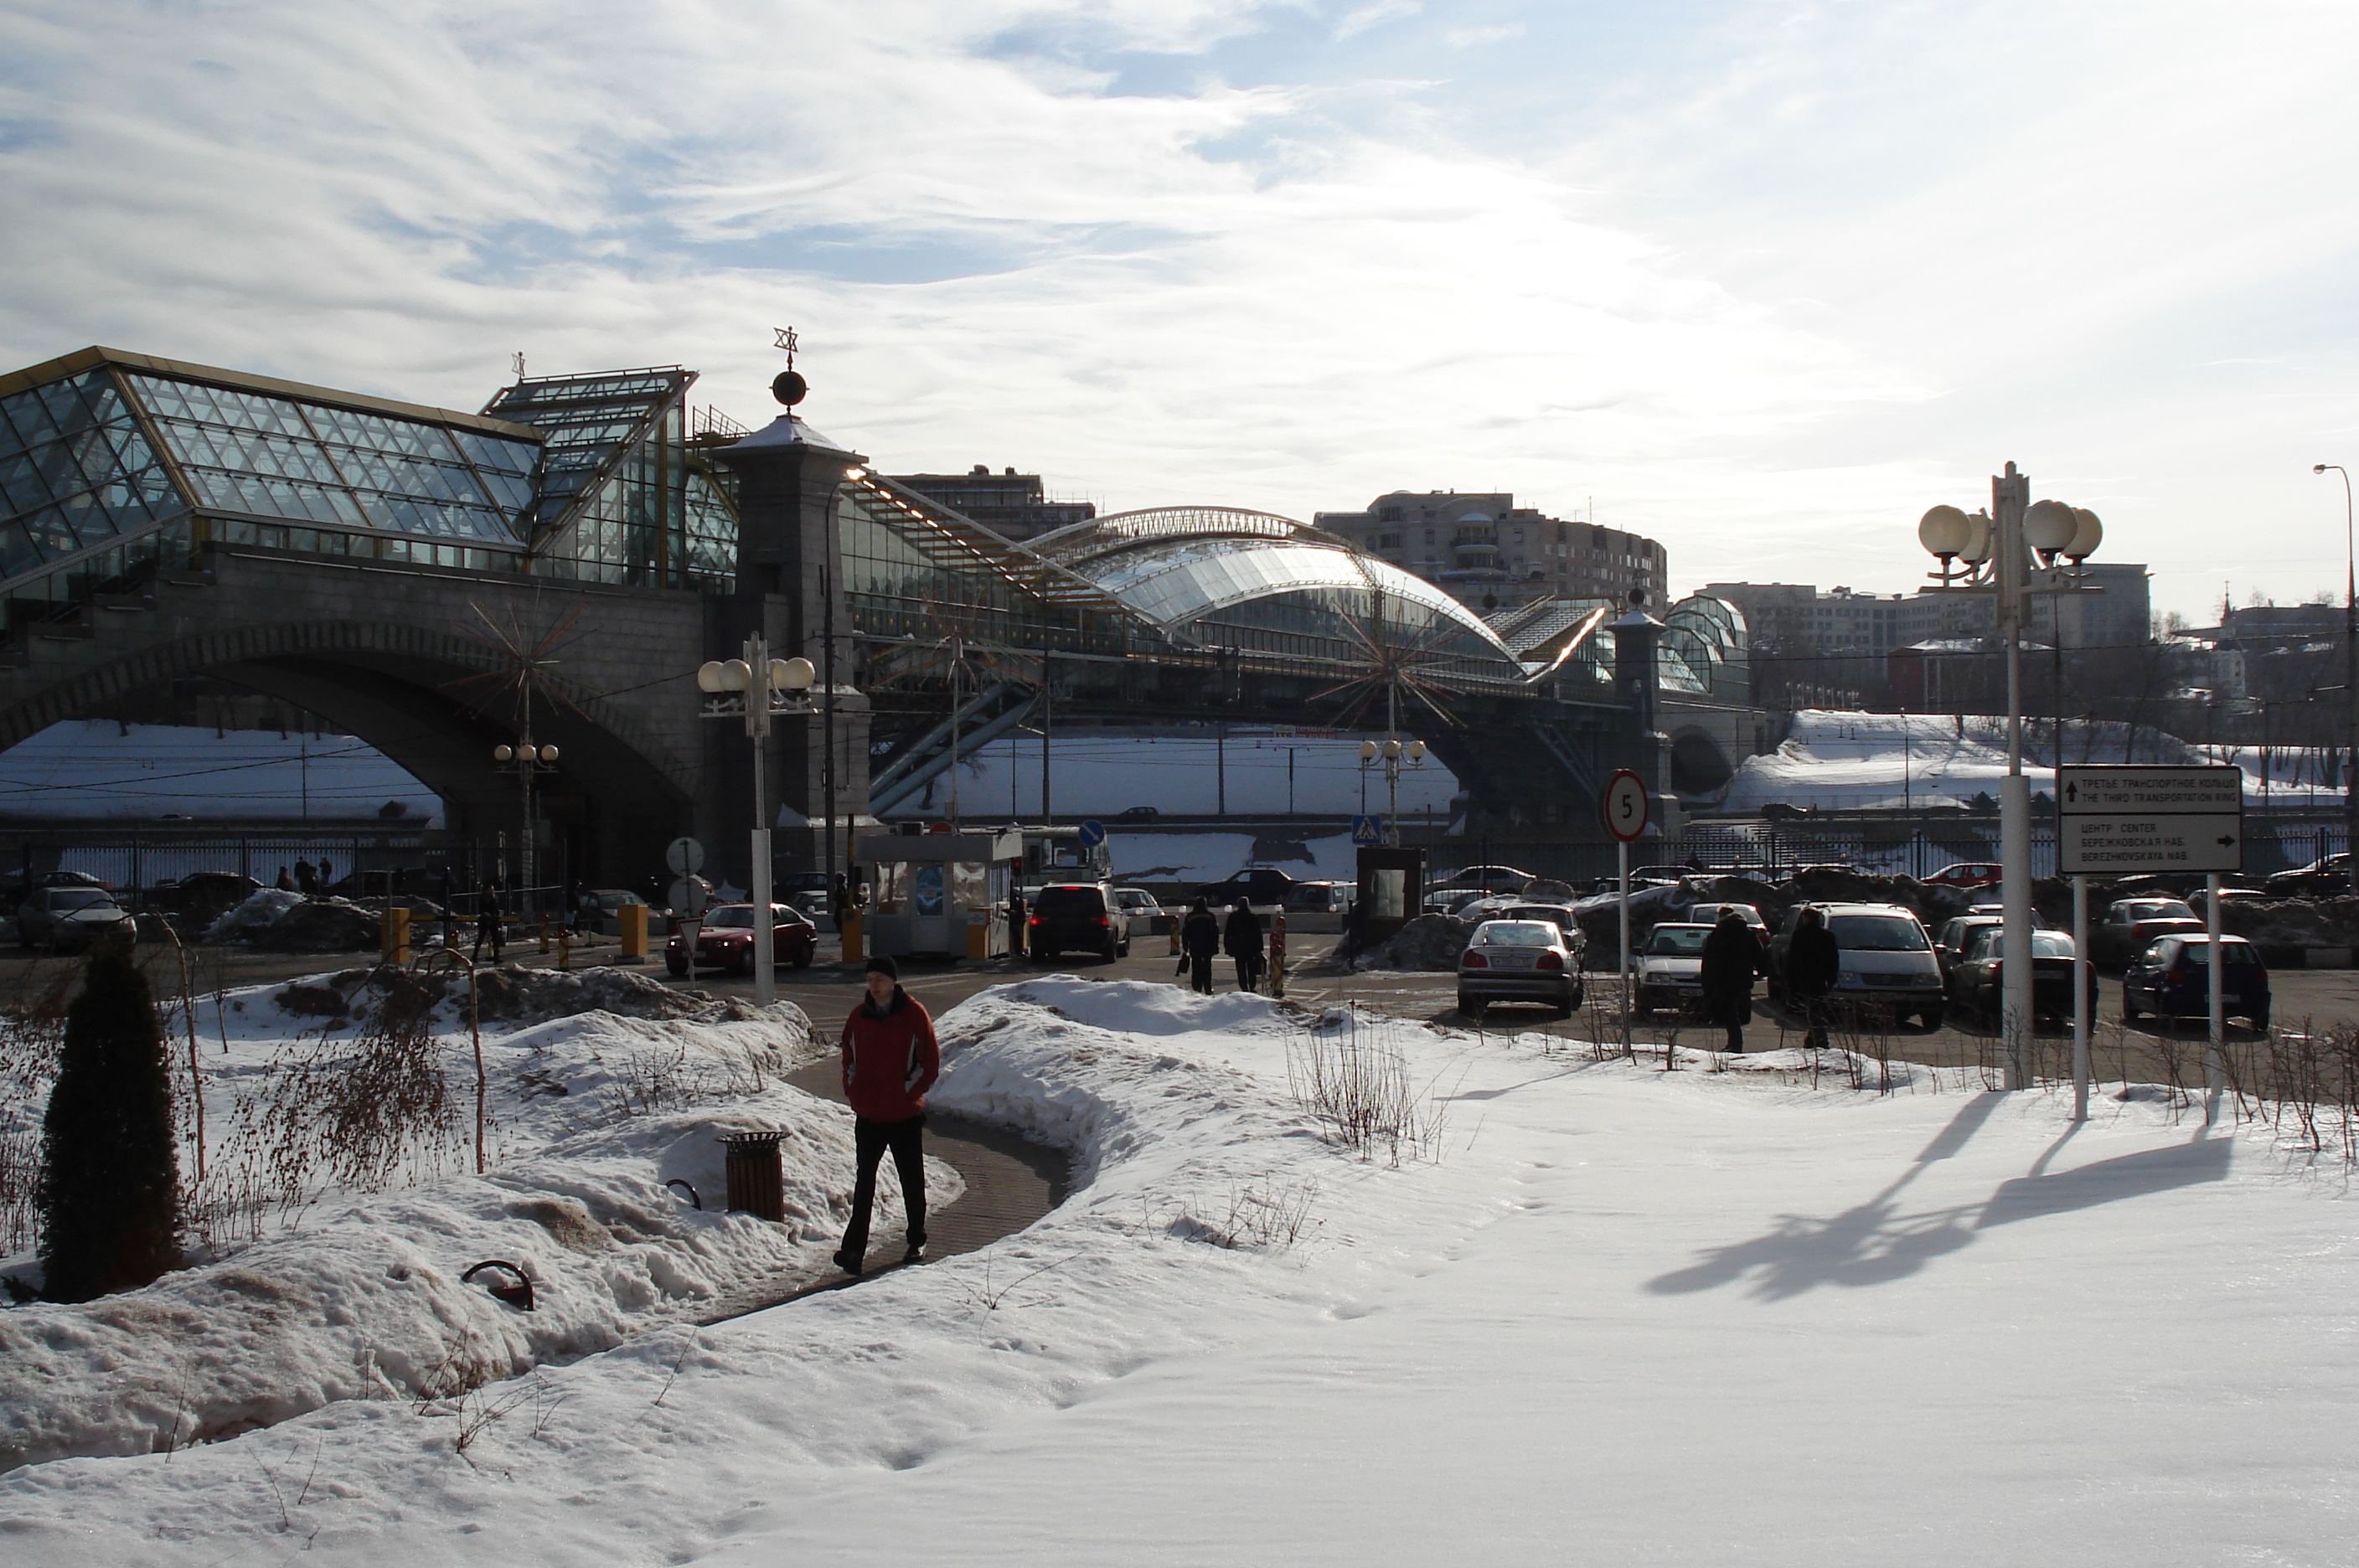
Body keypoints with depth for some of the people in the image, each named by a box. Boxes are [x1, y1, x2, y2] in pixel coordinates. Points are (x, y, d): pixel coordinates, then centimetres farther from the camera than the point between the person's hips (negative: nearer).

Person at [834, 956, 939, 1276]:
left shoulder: (914, 1015, -5)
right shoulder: (858, 1017, 6)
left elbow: (930, 1062, -3)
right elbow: (849, 1060, 15)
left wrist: (908, 1092, -8)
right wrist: (854, 1093, 4)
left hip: (906, 1115, -3)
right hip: (868, 1116, 3)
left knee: (912, 1182, 10)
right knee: (863, 1182, -1)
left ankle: (916, 1241, 25)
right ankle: (854, 1249, -3)